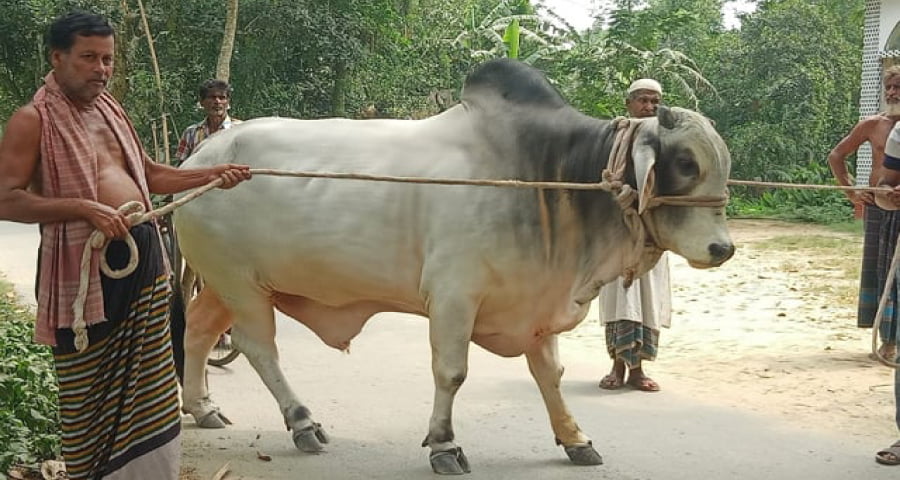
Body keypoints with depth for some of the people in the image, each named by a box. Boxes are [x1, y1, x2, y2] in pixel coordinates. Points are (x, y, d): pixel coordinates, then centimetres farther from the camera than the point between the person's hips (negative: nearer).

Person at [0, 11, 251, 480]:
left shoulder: (110, 110, 16)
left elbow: (149, 174, 25)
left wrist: (213, 174, 15)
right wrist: (84, 207, -22)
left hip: (142, 254, 7)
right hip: (83, 265, -7)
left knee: (147, 384, 11)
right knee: (90, 391, 2)